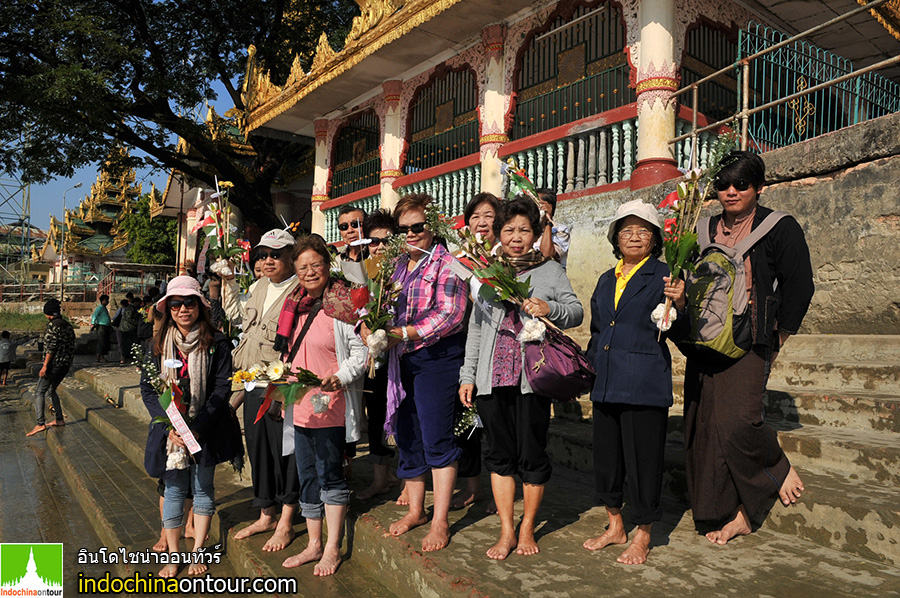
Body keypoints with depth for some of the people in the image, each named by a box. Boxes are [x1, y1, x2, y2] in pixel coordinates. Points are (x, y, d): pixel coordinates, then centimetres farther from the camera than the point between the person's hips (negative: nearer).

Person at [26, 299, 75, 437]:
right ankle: (60, 419, 19)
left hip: (54, 364, -9)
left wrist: (45, 365, -18)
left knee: (39, 392, -5)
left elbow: (51, 346, -18)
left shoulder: (53, 324, -12)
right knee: (51, 391, 20)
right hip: (65, 364, 9)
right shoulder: (67, 325, 15)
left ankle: (40, 424, -12)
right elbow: (72, 346, 17)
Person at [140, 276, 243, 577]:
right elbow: (148, 389, 0)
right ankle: (173, 556, 19)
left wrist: (197, 427, -17)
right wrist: (170, 426, -14)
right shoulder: (158, 345, 1)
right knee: (174, 490, 8)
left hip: (207, 429, -2)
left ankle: (197, 551, 23)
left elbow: (222, 388, -9)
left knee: (203, 488, 9)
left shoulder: (217, 343, -7)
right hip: (170, 430, 2)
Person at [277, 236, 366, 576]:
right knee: (307, 477, 14)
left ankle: (332, 549, 16)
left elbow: (361, 352, -12)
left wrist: (339, 379, -24)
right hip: (299, 406, 7)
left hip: (329, 406, -7)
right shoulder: (295, 305, 12)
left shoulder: (341, 304, -9)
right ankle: (313, 544, 28)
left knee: (329, 475, 1)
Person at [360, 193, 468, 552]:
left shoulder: (446, 263, -7)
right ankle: (415, 510, 30)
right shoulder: (399, 266, 16)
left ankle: (440, 522, 9)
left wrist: (405, 333, -23)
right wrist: (369, 325, -3)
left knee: (436, 438, -3)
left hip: (436, 358, -7)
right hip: (401, 361, 8)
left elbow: (450, 314, -18)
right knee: (407, 437, 14)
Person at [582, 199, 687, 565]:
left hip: (644, 383, -6)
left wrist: (678, 306, -24)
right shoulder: (606, 280, 16)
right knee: (606, 455, 13)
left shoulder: (663, 276, -1)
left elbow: (678, 334, -7)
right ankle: (615, 526, 32)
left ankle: (642, 537, 21)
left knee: (642, 459, 2)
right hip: (606, 382, 6)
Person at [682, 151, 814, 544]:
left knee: (737, 419, -17)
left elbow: (799, 286, 0)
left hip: (749, 340, -5)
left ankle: (779, 467, 18)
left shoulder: (780, 228, 2)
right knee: (703, 424, 2)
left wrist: (780, 335, 0)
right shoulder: (706, 229, 14)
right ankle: (730, 513, 15)